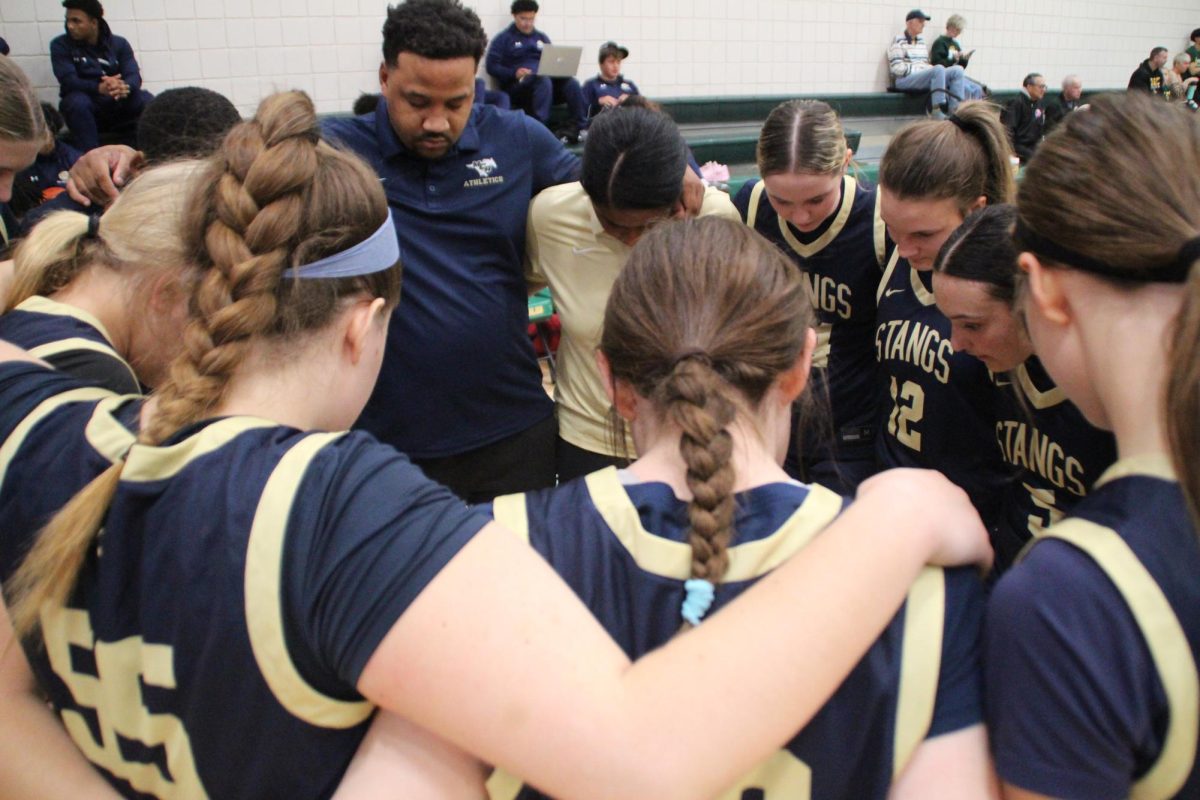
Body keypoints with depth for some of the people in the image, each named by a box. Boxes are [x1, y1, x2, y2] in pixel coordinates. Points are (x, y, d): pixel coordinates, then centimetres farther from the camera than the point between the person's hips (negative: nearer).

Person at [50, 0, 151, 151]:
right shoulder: (60, 44, -2)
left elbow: (134, 76, -10)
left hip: (118, 106, 2)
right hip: (85, 107, -2)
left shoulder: (119, 43, 4)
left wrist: (123, 87, -36)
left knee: (146, 100, -25)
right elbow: (68, 81, -16)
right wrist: (99, 88, -36)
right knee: (77, 101, -36)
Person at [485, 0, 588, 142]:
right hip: (518, 85, -4)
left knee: (571, 83, -26)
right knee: (543, 81, -38)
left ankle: (580, 128, -33)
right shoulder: (504, 39, 9)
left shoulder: (542, 37, 25)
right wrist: (514, 73, -17)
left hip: (545, 80, 4)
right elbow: (491, 66, -1)